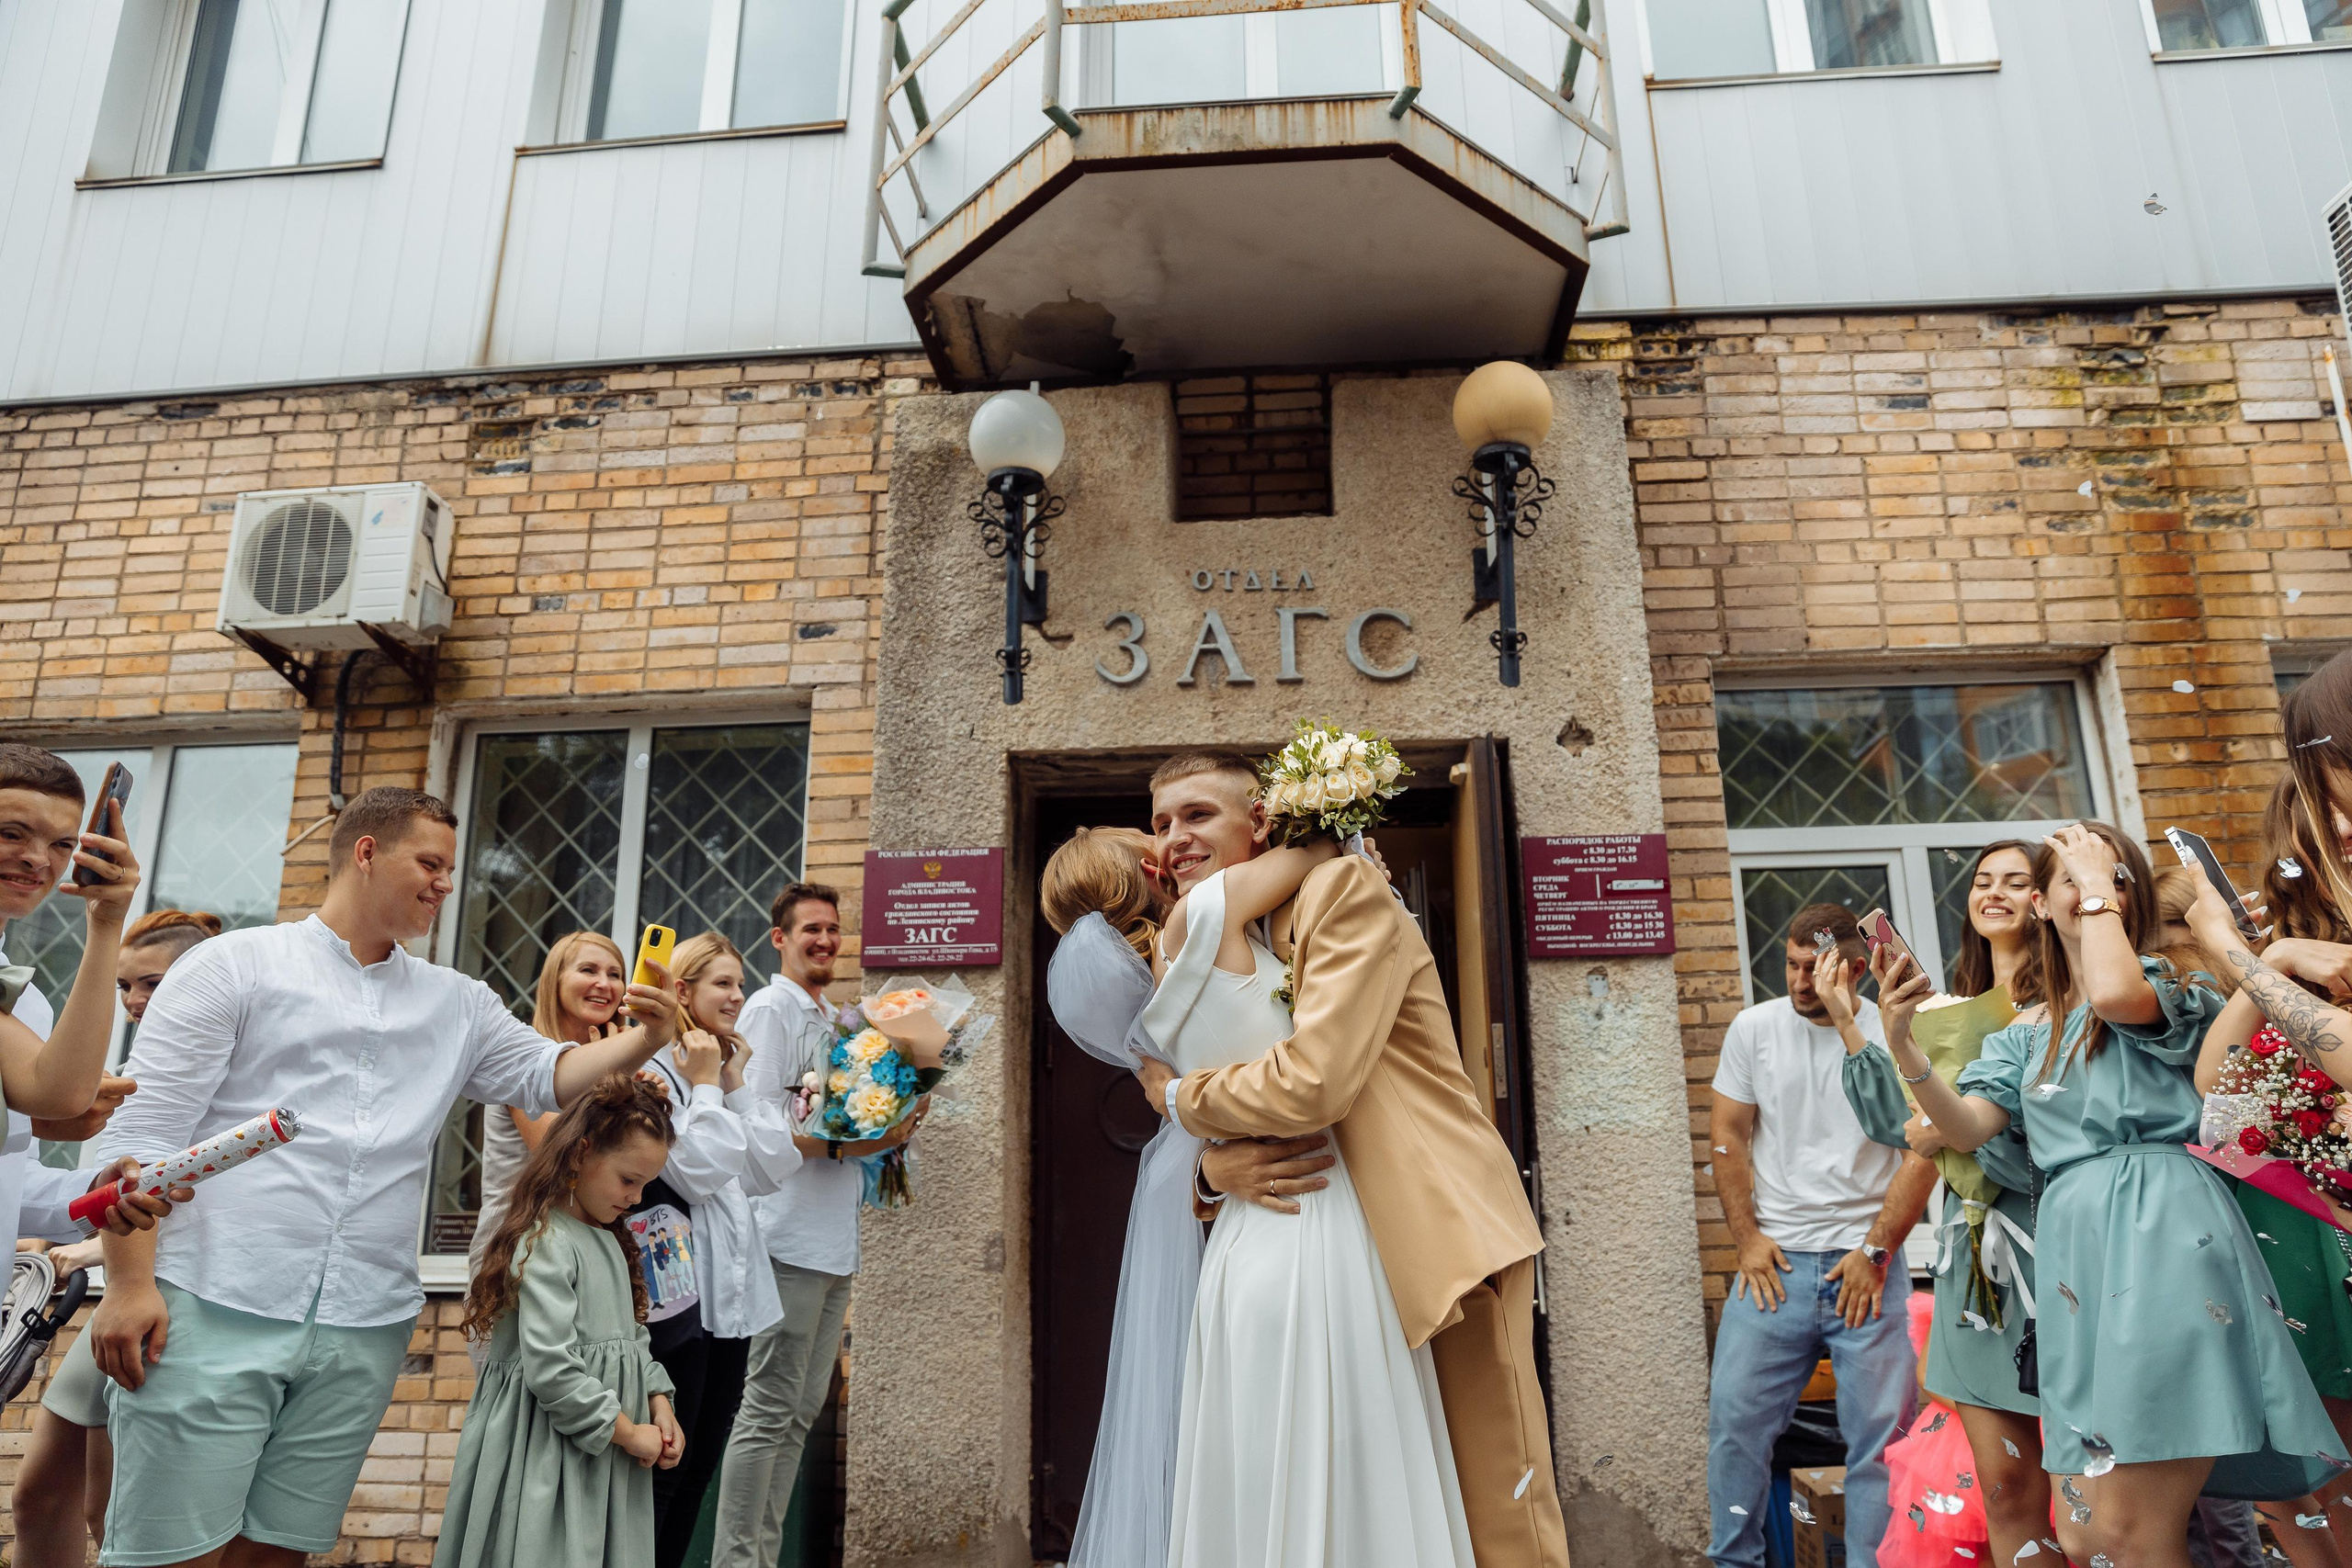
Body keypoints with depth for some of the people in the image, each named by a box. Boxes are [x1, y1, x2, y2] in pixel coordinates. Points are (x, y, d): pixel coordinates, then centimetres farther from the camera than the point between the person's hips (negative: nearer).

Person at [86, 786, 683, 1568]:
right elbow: (144, 1130, -3)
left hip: (364, 1330, 4)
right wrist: (129, 1284, -11)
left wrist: (643, 1041, -12)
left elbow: (548, 1073, 7)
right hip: (213, 1307, -4)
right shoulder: (236, 964, 2)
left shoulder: (459, 1004, 16)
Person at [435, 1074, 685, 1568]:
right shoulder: (545, 1242, -17)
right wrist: (628, 1433, -16)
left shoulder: (609, 1240, 12)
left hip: (603, 1452, 8)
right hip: (548, 1450, -8)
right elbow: (549, 1368, -24)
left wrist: (658, 1404, 0)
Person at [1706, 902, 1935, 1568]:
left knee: (1879, 1431, 2)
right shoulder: (1755, 1027, 4)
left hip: (1865, 1262, -1)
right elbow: (1727, 1134, 5)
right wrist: (1747, 1238, -1)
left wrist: (1875, 1252, -7)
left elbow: (1922, 1154, -2)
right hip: (1775, 1261, 1)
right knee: (1735, 1418, 1)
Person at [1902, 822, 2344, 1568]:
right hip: (2075, 1256, 6)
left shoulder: (2169, 987, 5)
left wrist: (2103, 887, -4)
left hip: (2164, 1242, -6)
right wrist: (1905, 1048, -8)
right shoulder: (2029, 1033, 20)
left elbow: (2116, 993, -20)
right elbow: (1967, 1127, 8)